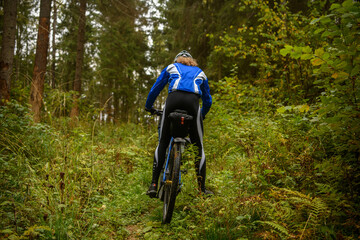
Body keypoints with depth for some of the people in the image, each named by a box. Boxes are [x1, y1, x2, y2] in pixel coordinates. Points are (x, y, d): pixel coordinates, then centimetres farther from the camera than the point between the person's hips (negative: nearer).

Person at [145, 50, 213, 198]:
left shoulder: (171, 67, 30)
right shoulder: (200, 73, 34)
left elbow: (155, 89, 28)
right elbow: (207, 100, 36)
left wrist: (148, 107, 43)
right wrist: (202, 115, 53)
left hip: (173, 99, 0)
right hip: (193, 102, 1)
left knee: (162, 143, 9)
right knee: (199, 146, 11)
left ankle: (154, 184, 2)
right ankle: (202, 188, 5)